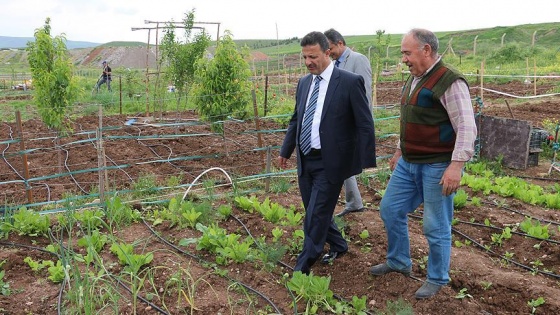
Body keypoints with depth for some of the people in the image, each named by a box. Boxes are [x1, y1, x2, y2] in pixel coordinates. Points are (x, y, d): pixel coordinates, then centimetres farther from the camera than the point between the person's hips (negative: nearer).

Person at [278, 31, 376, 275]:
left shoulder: (350, 82, -11)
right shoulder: (304, 82, 9)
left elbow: (365, 124, -10)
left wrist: (367, 160, -12)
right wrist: (286, 151, 20)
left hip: (330, 163, -7)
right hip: (305, 161, 7)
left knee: (316, 216, -4)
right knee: (314, 213, 16)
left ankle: (302, 269, 10)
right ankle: (338, 245, 39)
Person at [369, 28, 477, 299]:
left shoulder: (449, 81, -16)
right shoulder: (414, 79, 11)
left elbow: (467, 128, -21)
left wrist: (456, 165, -27)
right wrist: (399, 151, 24)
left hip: (438, 167, -9)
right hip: (409, 164, 9)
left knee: (436, 226, 3)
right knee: (390, 209, 14)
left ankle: (437, 279, 22)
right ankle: (399, 262, 33)